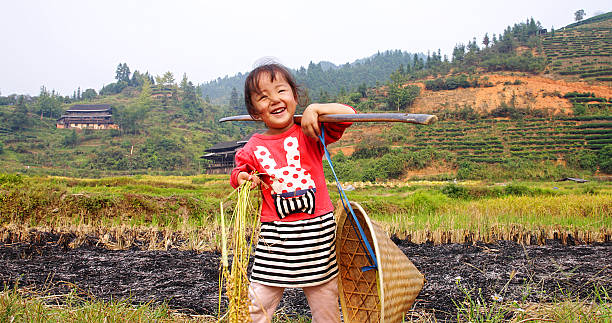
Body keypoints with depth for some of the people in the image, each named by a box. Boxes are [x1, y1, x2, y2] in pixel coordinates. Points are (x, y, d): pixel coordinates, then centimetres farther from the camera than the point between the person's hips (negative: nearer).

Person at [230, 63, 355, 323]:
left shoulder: (310, 133, -2)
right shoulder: (253, 149, 2)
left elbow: (348, 114, -9)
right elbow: (239, 173, 20)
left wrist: (314, 108, -18)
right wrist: (244, 179, -1)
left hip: (317, 231, -1)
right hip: (276, 234, 1)